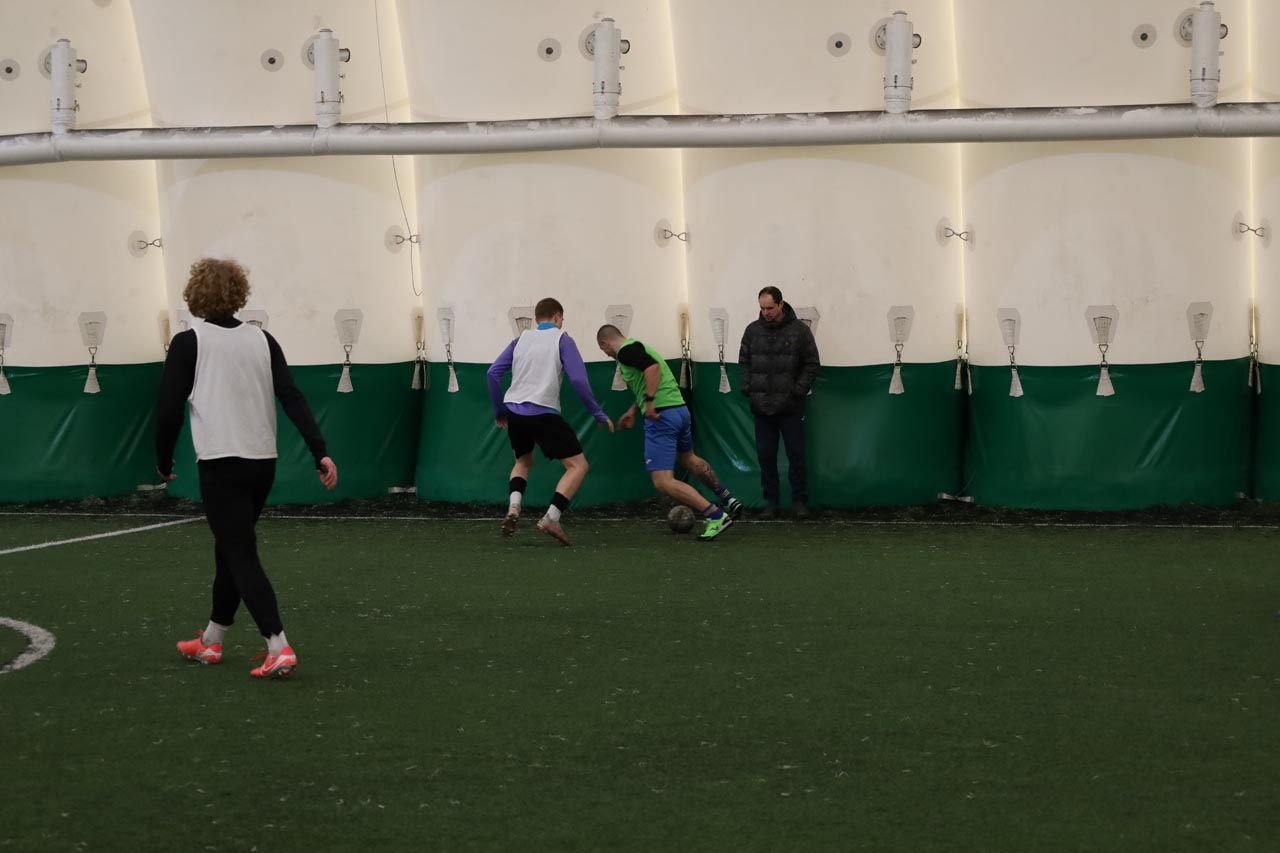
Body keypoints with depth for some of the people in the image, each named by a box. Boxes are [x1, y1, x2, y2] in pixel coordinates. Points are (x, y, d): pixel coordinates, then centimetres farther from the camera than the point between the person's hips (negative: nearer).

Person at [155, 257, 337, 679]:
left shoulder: (188, 343, -5)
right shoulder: (261, 339, 7)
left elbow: (169, 408, -7)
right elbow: (293, 398, -1)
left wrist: (164, 462, 8)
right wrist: (320, 453, -5)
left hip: (221, 463, -5)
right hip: (262, 462, 5)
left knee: (242, 555, -4)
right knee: (230, 548, 20)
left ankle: (279, 648, -17)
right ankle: (211, 641, 32)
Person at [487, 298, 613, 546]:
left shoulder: (522, 339, 16)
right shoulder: (562, 339, 3)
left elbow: (493, 373, 11)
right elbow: (578, 380, -9)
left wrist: (499, 411, 22)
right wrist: (599, 414, 0)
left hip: (514, 411, 6)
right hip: (543, 413, -6)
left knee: (523, 461, 29)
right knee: (579, 465, 2)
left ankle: (513, 508, 3)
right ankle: (551, 518, -14)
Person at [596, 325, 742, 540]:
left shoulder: (625, 351, -9)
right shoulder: (636, 347, 20)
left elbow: (652, 366, -26)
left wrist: (649, 401, -23)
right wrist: (633, 411, 35)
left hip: (661, 416, -10)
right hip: (680, 409, 10)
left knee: (663, 482, -9)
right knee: (688, 458, 35)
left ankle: (716, 516, -15)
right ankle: (729, 500, 44)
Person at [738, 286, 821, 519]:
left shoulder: (799, 331, -4)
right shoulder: (753, 330, 5)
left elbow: (812, 365, -1)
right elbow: (744, 361, 13)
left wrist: (799, 390, -10)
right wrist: (747, 388, 1)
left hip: (790, 408, -3)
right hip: (761, 407, 3)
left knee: (796, 455, 2)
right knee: (765, 456, 6)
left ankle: (800, 502, 12)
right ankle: (771, 502, 15)